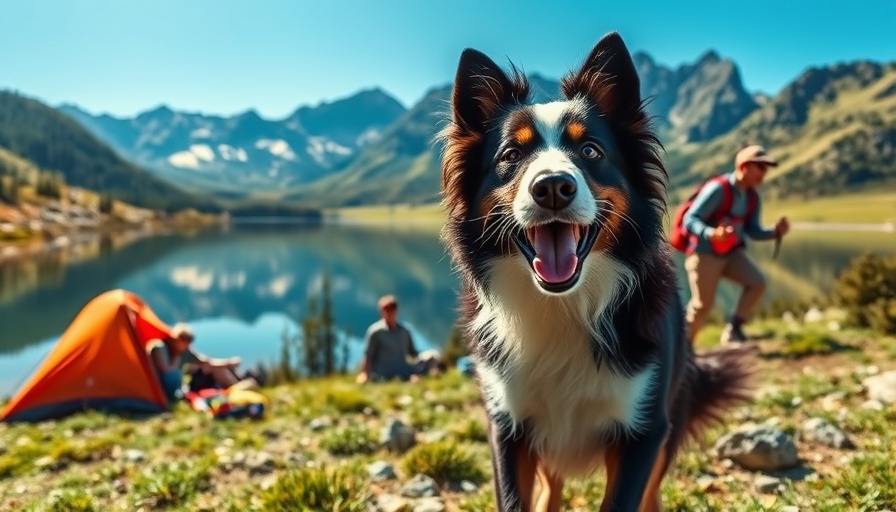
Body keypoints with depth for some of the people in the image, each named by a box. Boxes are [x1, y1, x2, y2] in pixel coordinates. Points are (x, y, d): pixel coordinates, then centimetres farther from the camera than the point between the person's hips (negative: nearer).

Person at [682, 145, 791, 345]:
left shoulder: (753, 197, 1)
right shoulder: (718, 189, -22)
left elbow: (753, 231, 7)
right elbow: (689, 220, -26)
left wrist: (775, 232, -12)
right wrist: (712, 233, -44)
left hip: (732, 254, 7)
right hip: (705, 254, -6)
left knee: (758, 283, -15)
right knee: (703, 305, -2)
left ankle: (732, 330, -3)